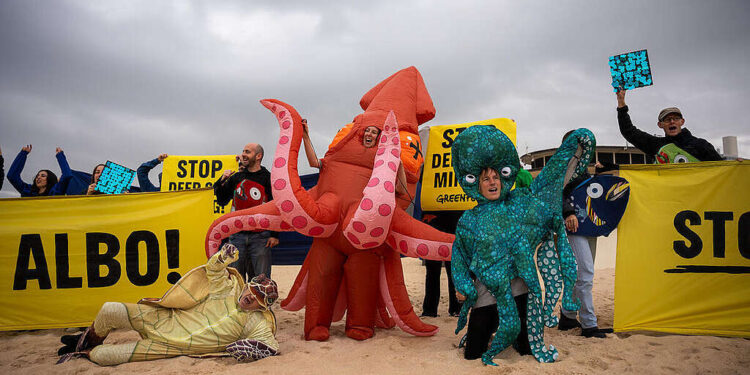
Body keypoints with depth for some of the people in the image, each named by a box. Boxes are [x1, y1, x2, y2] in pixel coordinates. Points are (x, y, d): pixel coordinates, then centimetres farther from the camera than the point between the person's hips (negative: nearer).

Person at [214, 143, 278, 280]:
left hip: (260, 236, -3)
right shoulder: (236, 177, 12)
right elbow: (222, 201, 18)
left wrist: (275, 235, -8)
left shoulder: (268, 178, 0)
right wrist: (221, 182, 1)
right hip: (237, 235, 4)